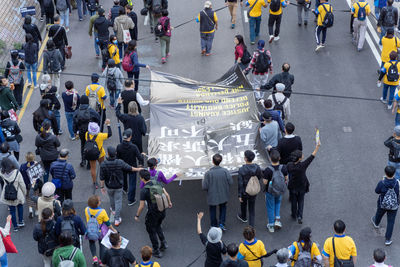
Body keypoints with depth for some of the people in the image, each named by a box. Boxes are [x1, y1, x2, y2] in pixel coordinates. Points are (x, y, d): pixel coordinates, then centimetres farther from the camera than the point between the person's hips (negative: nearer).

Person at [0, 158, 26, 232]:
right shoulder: (17, 172, -21)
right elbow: (22, 184, -12)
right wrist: (24, 193, 3)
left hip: (8, 196, 1)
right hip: (18, 195, -1)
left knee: (12, 210, 17)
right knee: (20, 206, 28)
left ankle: (15, 226, 26)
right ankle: (20, 221, 29)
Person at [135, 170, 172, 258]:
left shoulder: (144, 190, -20)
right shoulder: (157, 183, -4)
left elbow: (141, 206, -16)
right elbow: (166, 195, 4)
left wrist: (137, 216, 0)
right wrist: (169, 203, 24)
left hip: (153, 213, -6)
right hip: (162, 211, 6)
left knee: (151, 231, 15)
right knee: (157, 226, 32)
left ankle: (157, 251, 22)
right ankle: (164, 243, 22)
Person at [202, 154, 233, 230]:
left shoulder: (208, 173, -26)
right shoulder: (225, 171, -21)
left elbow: (204, 187, -20)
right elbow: (230, 182, -12)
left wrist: (203, 181, 1)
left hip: (212, 196, -1)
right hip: (223, 195, 1)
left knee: (213, 210, 24)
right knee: (223, 207, 28)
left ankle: (214, 225, 38)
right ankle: (221, 223, 21)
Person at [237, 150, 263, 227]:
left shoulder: (242, 170, -27)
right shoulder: (257, 167, -17)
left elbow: (240, 184, -21)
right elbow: (260, 177, 3)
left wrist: (239, 195, -11)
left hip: (245, 192, -2)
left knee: (243, 204, 28)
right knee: (252, 207, 16)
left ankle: (243, 217, 55)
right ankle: (251, 225, 18)